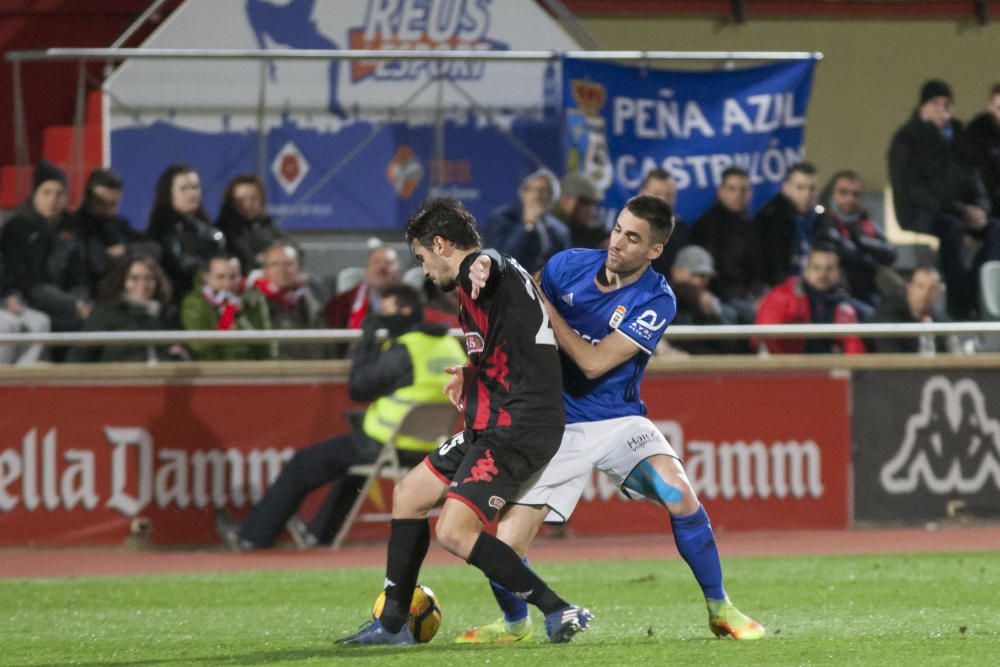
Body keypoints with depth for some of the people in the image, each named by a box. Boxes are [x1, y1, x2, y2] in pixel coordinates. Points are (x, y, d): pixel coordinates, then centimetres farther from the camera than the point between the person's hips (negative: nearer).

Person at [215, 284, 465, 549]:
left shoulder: (403, 352, -20)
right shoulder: (450, 346, 6)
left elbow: (358, 388, -14)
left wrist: (366, 343, -4)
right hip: (429, 448, 8)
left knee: (304, 464, 8)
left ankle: (252, 534, 16)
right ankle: (320, 531, 45)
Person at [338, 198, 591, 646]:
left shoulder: (491, 275, -13)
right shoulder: (493, 276, 18)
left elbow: (485, 263, -41)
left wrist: (480, 266, -62)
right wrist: (470, 372, 45)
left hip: (517, 428, -11)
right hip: (490, 426, 11)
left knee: (455, 533, -19)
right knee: (409, 495, 19)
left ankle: (559, 612, -15)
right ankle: (392, 622, 26)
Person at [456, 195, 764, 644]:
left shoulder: (656, 301, -15)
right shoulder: (566, 267, -6)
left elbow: (594, 363, -22)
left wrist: (543, 305, -20)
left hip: (619, 421, -1)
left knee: (679, 495, -26)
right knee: (505, 549, -11)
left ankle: (720, 610, -6)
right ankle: (515, 623, 22)